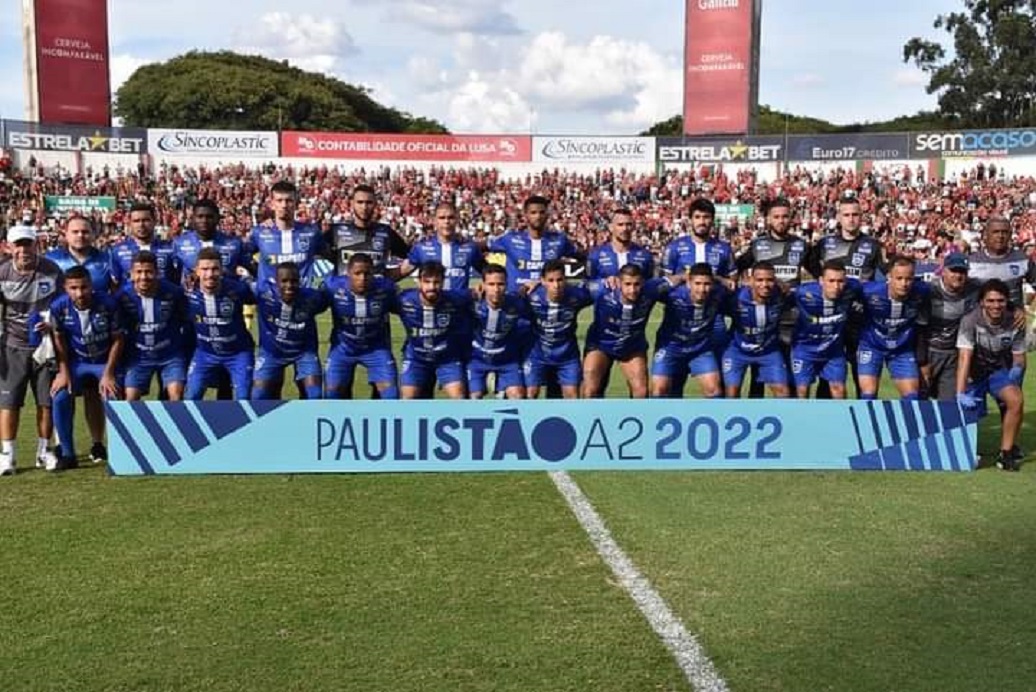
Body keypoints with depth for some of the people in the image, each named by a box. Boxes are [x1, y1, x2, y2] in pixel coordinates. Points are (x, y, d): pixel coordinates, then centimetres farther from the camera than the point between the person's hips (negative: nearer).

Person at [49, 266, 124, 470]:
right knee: (60, 398, -18)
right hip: (76, 362, 2)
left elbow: (118, 339, -9)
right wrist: (63, 372, -6)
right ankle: (67, 454, -4)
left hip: (106, 361, -1)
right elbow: (59, 339, -1)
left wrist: (108, 374, -12)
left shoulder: (108, 304, -21)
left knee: (114, 401, -18)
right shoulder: (59, 307, -16)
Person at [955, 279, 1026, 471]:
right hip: (975, 373, -1)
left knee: (1016, 400, -26)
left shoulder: (1014, 322, -12)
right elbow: (964, 358, -30)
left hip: (1000, 370, 1)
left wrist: (1017, 368, -22)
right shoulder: (970, 321, -23)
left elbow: (1019, 356, 2)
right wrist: (960, 394, -38)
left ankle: (1006, 453, -13)